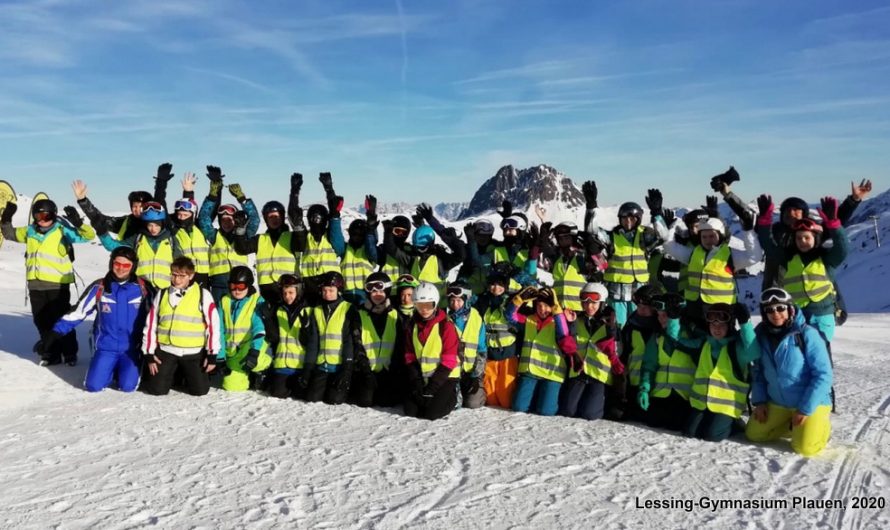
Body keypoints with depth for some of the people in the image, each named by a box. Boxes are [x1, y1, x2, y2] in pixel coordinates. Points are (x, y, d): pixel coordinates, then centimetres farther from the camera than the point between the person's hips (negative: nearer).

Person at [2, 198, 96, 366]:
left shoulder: (62, 231, -5)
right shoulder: (30, 231, 10)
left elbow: (88, 235, -13)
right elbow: (9, 234, 26)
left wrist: (78, 222, -29)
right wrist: (6, 219, 9)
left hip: (57, 284, -5)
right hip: (36, 284, 5)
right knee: (42, 321, 11)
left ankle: (69, 353, 12)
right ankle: (51, 353, 22)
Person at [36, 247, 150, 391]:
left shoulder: (141, 288, -5)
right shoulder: (99, 288, -3)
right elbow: (77, 312, 2)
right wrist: (53, 336, -3)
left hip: (132, 348, -1)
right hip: (105, 347, 1)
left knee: (127, 386, -17)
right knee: (93, 386, -13)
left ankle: (123, 369, 16)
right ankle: (112, 368, 18)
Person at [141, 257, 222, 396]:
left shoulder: (203, 295, -5)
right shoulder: (162, 294, 6)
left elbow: (213, 325, -4)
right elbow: (150, 325, 9)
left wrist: (212, 354, -6)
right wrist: (149, 354, 4)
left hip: (193, 352, -2)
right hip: (166, 351, 2)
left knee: (200, 390, -5)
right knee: (158, 390, -4)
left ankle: (185, 375, 28)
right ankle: (172, 375, 29)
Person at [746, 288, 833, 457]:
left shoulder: (807, 334, -20)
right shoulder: (761, 335, -5)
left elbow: (823, 374, -18)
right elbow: (758, 371, 7)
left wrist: (805, 409, -18)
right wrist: (759, 401, -1)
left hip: (810, 403, -5)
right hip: (777, 403, 5)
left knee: (805, 447, -18)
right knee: (754, 434, 5)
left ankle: (822, 423, 14)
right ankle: (792, 423, 24)